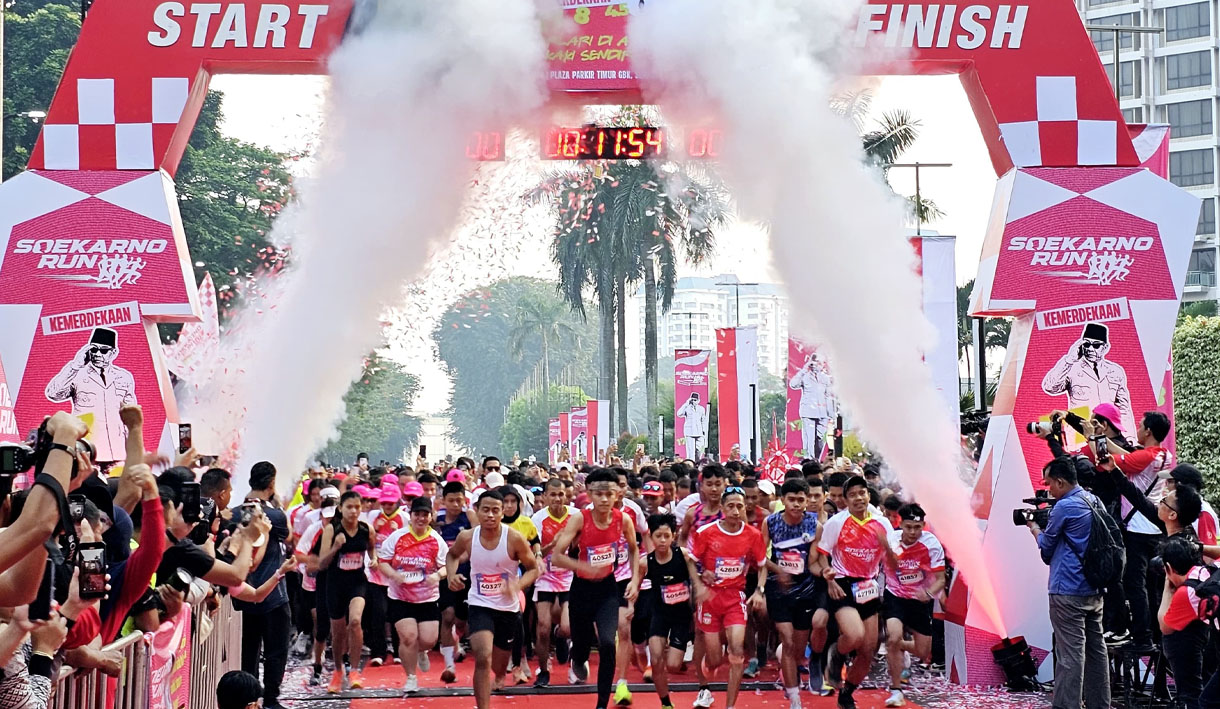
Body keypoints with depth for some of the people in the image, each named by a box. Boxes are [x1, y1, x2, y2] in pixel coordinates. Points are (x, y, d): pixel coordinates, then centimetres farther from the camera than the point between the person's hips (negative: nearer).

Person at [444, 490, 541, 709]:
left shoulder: (514, 538, -17)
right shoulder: (467, 538, -11)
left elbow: (533, 568, -6)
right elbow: (452, 555, 12)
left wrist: (518, 585, -25)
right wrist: (451, 575, -7)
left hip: (508, 608, 1)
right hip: (480, 605, -1)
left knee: (499, 666, 19)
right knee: (483, 658, -24)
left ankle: (499, 676, 58)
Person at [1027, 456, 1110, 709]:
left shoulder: (1064, 507, -14)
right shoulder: (1093, 501, 11)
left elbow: (1046, 548, -2)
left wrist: (1034, 527, 15)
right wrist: (1045, 524, 15)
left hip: (1068, 591, -9)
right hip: (1094, 590, 9)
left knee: (1070, 655, -9)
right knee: (1096, 649, 12)